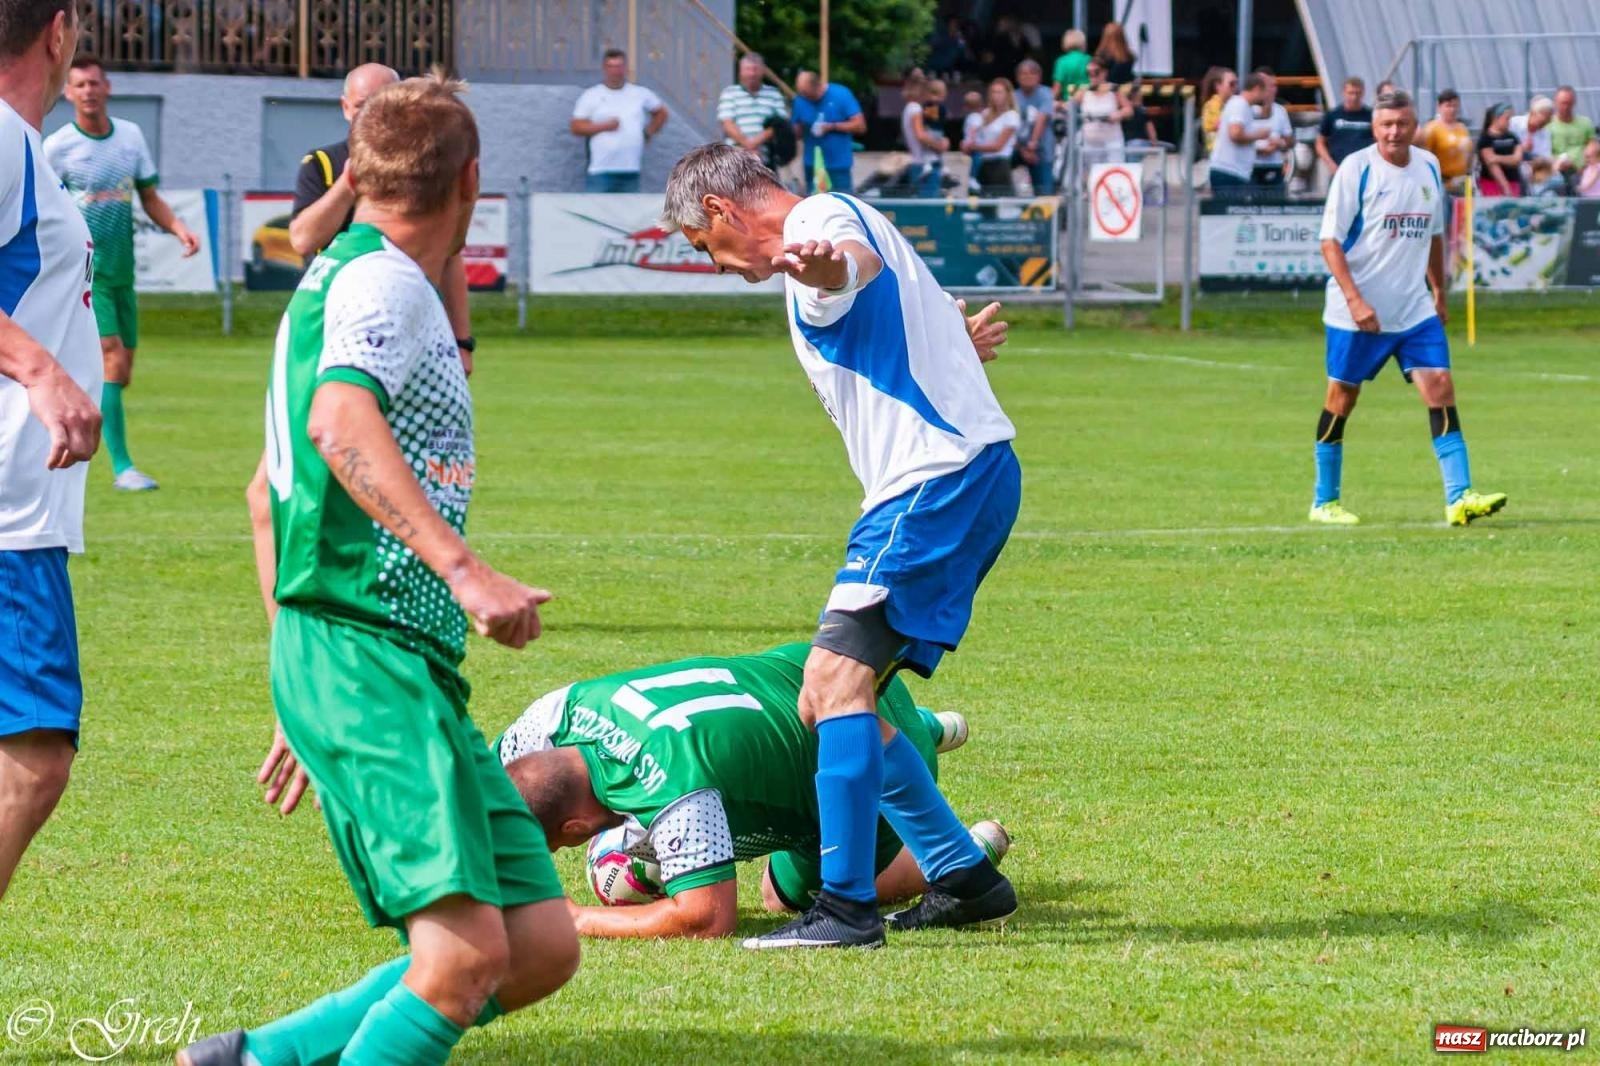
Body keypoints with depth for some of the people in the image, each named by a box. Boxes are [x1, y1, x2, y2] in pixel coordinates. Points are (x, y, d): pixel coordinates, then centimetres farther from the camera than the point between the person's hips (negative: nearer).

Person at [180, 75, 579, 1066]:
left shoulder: (338, 279, 24)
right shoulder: (385, 280, -6)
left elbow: (271, 496, 31)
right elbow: (339, 422, -27)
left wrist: (302, 700, 33)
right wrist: (464, 570, -33)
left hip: (415, 667, 10)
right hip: (364, 654, -10)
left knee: (542, 947, 3)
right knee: (467, 950, -21)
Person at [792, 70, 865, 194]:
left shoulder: (841, 95, -7)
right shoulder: (800, 102, 3)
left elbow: (860, 126, -7)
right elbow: (796, 134, 8)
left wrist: (832, 127, -16)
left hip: (839, 165, -3)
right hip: (812, 165, 3)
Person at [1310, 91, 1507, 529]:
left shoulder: (1428, 166, 7)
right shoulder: (1356, 168, -10)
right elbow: (1330, 240, -13)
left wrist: (1438, 292, 19)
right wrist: (1354, 299, -21)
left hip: (1414, 309, 5)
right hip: (1357, 311, -5)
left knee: (1440, 388, -7)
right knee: (1342, 397, 4)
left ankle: (1459, 498, -11)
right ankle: (1324, 502, 17)